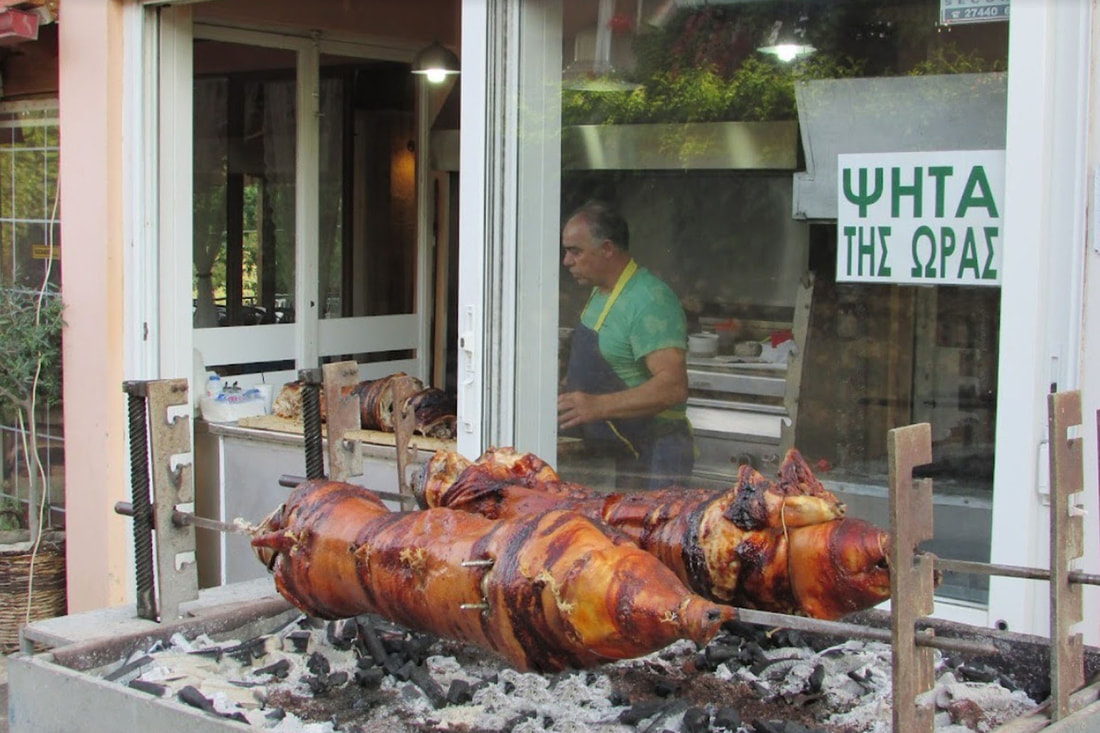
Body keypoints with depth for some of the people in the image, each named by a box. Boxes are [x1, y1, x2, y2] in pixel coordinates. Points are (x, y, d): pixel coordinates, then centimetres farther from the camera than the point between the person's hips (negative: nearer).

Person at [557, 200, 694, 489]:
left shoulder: (649, 301, -20)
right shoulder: (600, 293, 12)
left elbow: (673, 386, -30)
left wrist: (598, 406, -38)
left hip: (652, 459, -9)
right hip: (611, 454, 9)